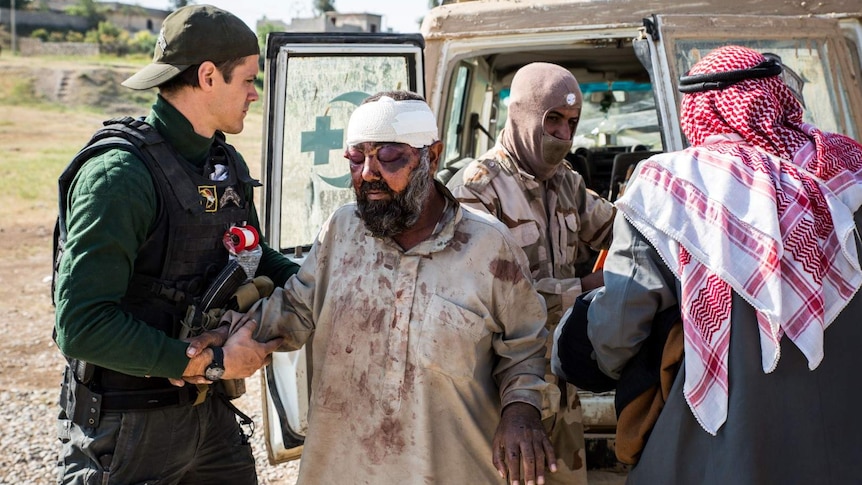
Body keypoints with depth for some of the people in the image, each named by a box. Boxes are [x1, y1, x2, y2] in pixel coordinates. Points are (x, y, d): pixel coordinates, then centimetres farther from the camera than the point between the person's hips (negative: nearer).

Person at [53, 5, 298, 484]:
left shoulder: (228, 164, 5)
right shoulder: (120, 173, -22)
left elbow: (254, 255, 19)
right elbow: (82, 324, -27)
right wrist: (210, 363, -23)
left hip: (210, 411, 7)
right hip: (130, 428, -7)